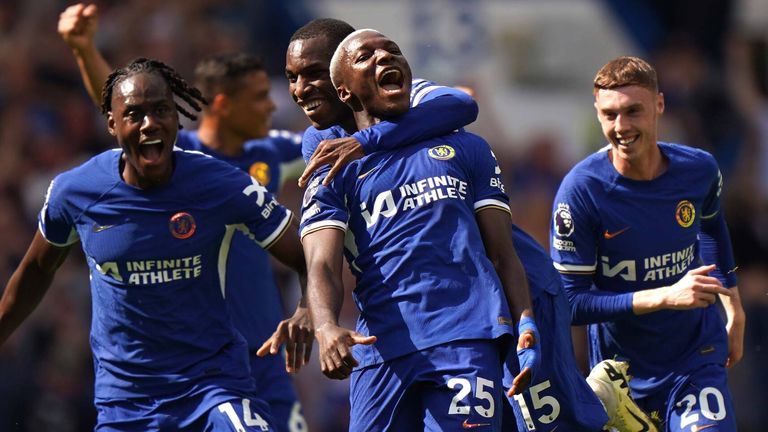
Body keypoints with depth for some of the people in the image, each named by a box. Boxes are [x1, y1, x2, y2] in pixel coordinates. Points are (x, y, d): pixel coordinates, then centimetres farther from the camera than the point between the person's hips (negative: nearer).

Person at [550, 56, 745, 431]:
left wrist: (734, 311, 20)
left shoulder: (699, 170, -7)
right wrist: (665, 297, -27)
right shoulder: (581, 189, -19)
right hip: (622, 368, -1)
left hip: (697, 359, 1)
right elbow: (571, 302, -20)